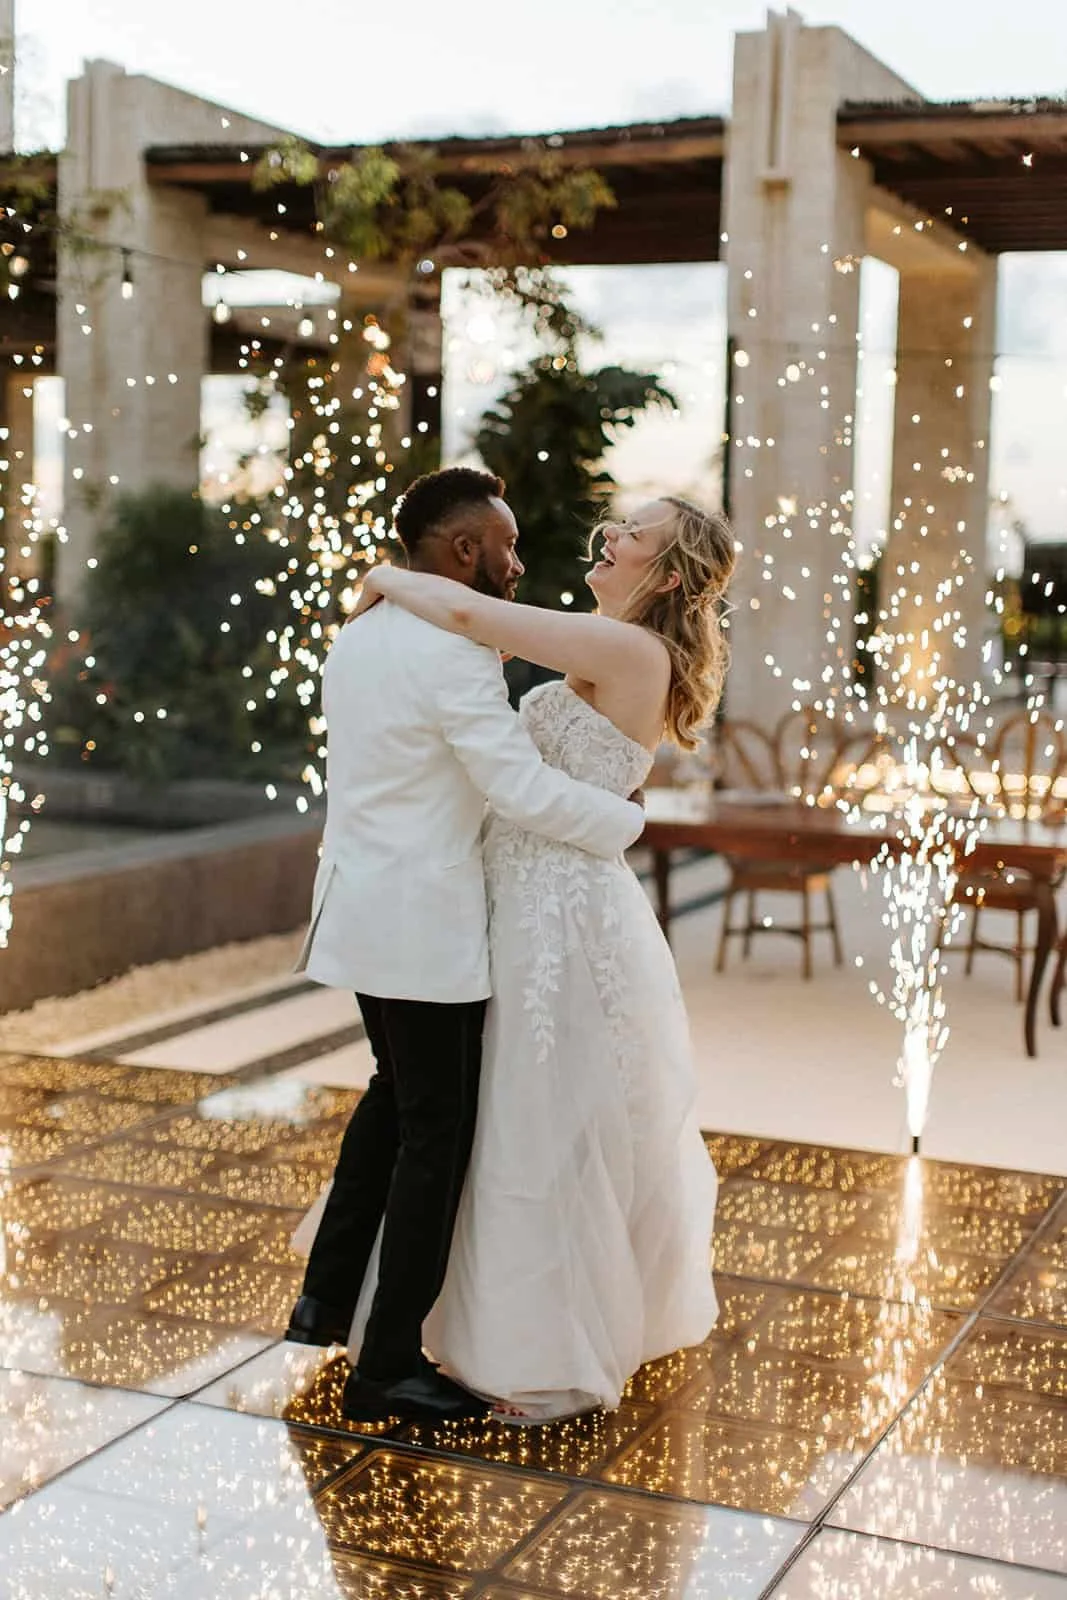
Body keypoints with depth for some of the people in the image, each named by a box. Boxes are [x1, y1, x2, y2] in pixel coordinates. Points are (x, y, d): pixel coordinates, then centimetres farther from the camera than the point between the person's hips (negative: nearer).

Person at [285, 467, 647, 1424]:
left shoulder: (361, 636, 9)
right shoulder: (456, 655, -19)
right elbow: (528, 791, -22)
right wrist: (626, 821, -6)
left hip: (364, 906, 9)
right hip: (423, 927, -9)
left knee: (396, 1095, 25)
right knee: (437, 1132, 2)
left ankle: (328, 1298, 30)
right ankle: (390, 1365, 11)